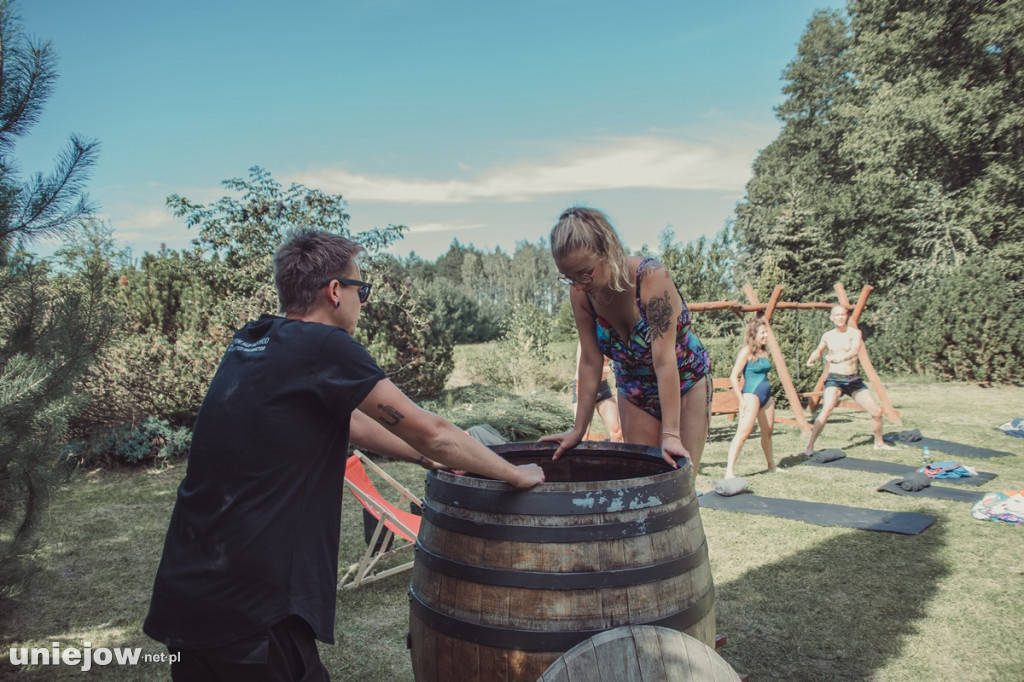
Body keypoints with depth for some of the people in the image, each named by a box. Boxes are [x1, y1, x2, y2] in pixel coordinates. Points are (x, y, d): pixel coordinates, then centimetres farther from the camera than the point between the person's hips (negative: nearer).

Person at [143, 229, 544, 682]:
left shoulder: (251, 343, 8)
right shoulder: (323, 346, -16)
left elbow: (342, 421, 18)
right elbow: (431, 433, -11)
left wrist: (425, 457, 22)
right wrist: (515, 475, 2)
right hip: (248, 608, -8)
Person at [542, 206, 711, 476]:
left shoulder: (651, 276, -30)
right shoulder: (580, 294, -17)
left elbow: (664, 359, -33)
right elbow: (590, 363, -10)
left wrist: (671, 434, -34)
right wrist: (578, 430, -8)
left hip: (685, 383, -3)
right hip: (633, 391, 4)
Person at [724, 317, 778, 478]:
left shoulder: (764, 351, 13)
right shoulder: (747, 351, -10)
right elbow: (733, 377, -15)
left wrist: (769, 397, 19)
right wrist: (741, 402, -17)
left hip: (766, 395, 8)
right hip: (751, 394, -8)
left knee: (768, 431, 18)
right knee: (743, 431, -18)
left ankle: (771, 465, 35)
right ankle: (729, 471, -22)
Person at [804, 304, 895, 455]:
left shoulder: (854, 333, -3)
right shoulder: (827, 336, 5)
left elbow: (854, 350, -24)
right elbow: (819, 350, 26)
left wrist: (835, 358, -38)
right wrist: (811, 359, 6)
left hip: (853, 380, 1)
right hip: (835, 379, -1)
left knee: (877, 411, 4)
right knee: (827, 409, -26)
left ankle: (879, 443, 31)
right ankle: (810, 447, -23)